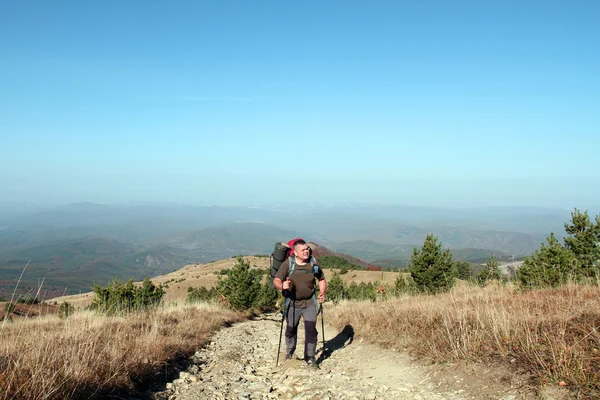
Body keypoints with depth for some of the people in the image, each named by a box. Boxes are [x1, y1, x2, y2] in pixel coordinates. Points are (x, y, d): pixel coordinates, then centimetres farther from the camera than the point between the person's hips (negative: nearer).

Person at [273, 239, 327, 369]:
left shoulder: (313, 264, -5)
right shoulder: (287, 264, -12)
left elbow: (322, 279, 11)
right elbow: (276, 281, -16)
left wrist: (322, 293, -5)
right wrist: (282, 285, -39)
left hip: (309, 303, 1)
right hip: (292, 303, 0)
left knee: (311, 329, -7)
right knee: (291, 330, 14)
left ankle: (310, 358, 8)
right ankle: (289, 354, 38)